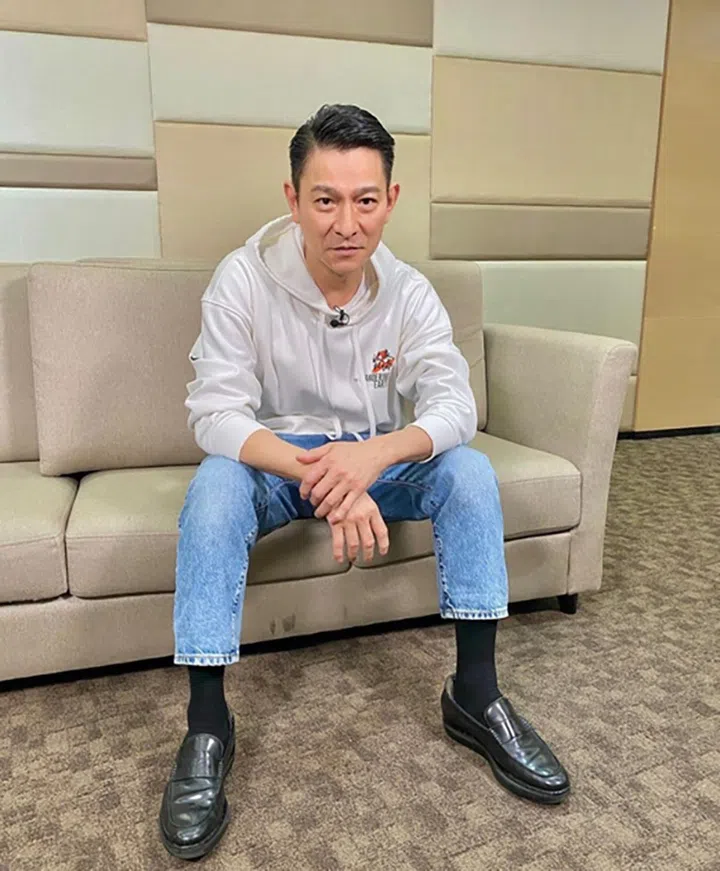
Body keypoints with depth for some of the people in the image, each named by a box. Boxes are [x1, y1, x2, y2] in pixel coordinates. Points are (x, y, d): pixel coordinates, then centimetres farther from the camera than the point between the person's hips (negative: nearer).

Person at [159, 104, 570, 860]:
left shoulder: (409, 293, -10)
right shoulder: (243, 278, -18)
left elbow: (455, 405, -17)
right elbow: (216, 413, -24)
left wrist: (375, 455, -40)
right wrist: (322, 476, -40)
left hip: (376, 462, 2)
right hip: (275, 463, -2)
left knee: (469, 470, -22)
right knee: (214, 486, -33)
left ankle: (475, 694, -11)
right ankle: (207, 725, -22)